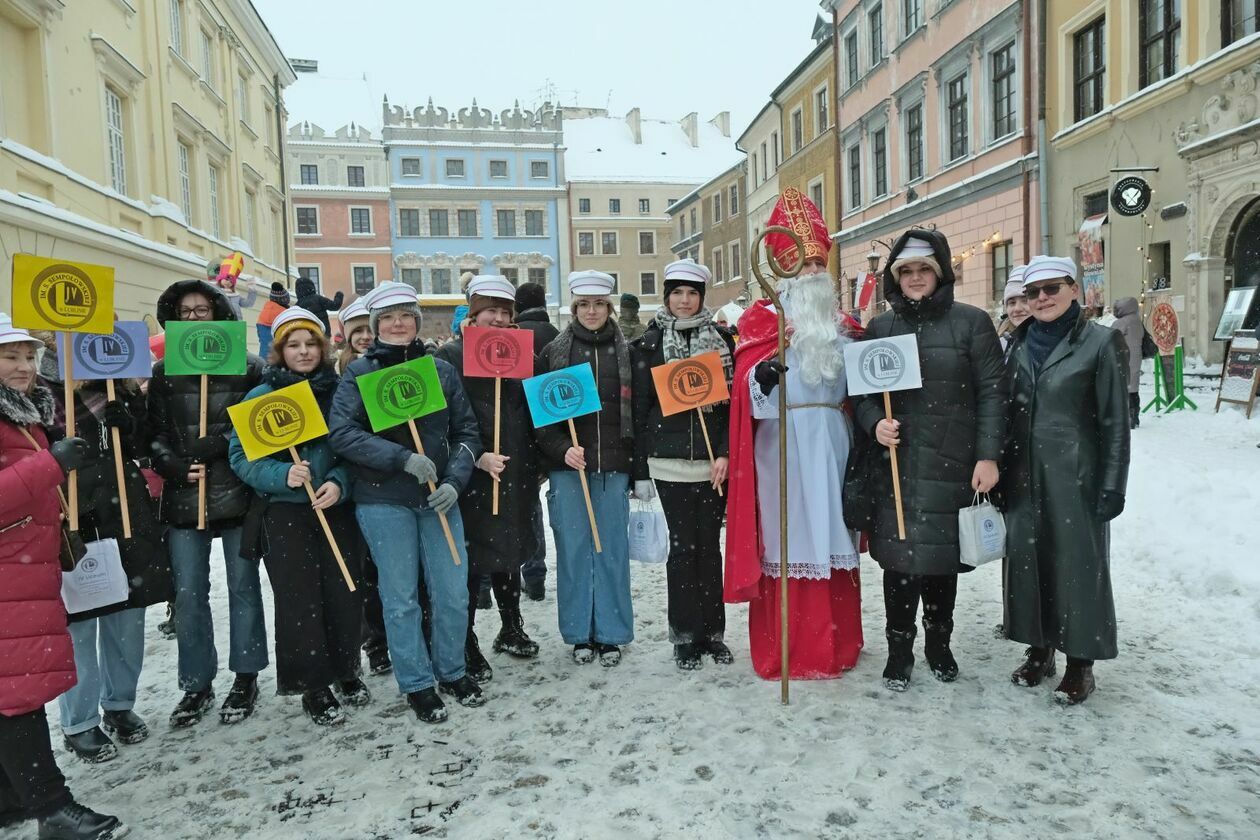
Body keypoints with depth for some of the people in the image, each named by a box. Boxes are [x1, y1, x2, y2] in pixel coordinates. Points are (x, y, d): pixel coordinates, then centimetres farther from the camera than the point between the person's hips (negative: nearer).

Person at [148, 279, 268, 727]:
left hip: (238, 492, -2)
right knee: (189, 595, 7)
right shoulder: (164, 372, 8)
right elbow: (155, 433, 5)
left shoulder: (248, 366, 0)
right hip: (184, 498, 2)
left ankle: (246, 677, 23)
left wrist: (216, 446, -17)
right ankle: (196, 683, 23)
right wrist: (176, 468, -12)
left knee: (243, 586, 8)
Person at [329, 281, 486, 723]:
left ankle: (452, 672, 30)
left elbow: (467, 431, 8)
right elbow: (341, 434, -11)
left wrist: (454, 481, -7)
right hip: (383, 502, -2)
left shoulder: (441, 370, 7)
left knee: (453, 594, 7)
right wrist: (403, 458, -20)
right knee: (401, 599, 6)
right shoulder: (359, 372, -1)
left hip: (438, 498, 3)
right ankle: (417, 684, 23)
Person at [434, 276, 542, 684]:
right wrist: (477, 457, -21)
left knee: (509, 555, 18)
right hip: (473, 478, -6)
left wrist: (534, 467, 15)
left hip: (515, 476, 6)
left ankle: (511, 630, 35)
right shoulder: (451, 356, -6)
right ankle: (467, 646, 15)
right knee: (472, 562, 0)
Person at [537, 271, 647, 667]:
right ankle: (580, 634, 19)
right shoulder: (554, 352, 5)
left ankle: (611, 634, 18)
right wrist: (561, 449, -15)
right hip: (567, 468, 0)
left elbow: (638, 414, 6)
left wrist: (641, 473, 2)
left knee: (612, 548, 5)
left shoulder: (625, 353, 7)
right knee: (573, 549, 4)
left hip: (614, 467, 1)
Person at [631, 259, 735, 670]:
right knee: (682, 545, 2)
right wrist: (639, 467, -1)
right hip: (670, 462, -1)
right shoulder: (649, 344, 4)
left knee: (709, 545, 8)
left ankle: (713, 632, 21)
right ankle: (684, 635, 16)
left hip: (713, 461, 2)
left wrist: (725, 453, -5)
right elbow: (639, 408, 3)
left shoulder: (721, 339, 7)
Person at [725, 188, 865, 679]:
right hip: (783, 448, -5)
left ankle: (835, 647, 22)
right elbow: (749, 393, -10)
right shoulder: (760, 322, 0)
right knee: (788, 539, -3)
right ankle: (784, 653, 8)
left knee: (831, 537, 8)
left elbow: (859, 388, 20)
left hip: (833, 445, 5)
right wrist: (762, 377, -30)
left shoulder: (843, 326, 17)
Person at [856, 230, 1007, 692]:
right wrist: (875, 423, -9)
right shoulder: (879, 326, 9)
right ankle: (899, 650, 19)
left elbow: (992, 393, -3)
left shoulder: (971, 322, 1)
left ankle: (939, 643, 31)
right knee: (899, 557, 2)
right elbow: (862, 392, 11)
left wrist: (988, 456, -9)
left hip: (951, 463, -1)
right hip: (896, 464, 2)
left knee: (942, 553, 10)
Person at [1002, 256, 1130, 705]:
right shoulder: (1019, 345, 8)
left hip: (1075, 476, -4)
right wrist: (996, 472, 9)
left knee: (1078, 563, 3)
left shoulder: (1101, 342, -5)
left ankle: (1080, 662, 18)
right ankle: (1039, 648, 26)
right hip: (1023, 477, 5)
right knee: (1026, 559, 9)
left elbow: (1115, 421, -6)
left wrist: (1112, 487, -10)